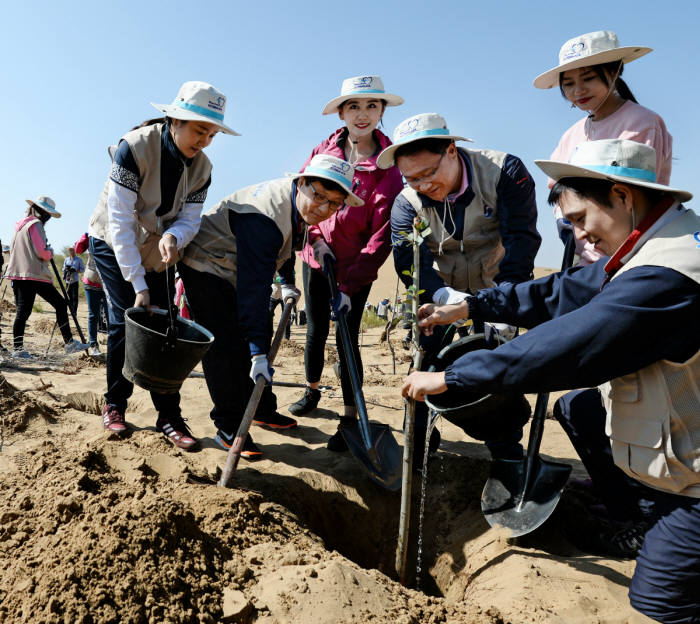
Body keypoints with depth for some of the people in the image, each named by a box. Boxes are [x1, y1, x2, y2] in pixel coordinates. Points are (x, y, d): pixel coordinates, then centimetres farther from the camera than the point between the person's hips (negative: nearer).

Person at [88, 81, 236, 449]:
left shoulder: (201, 167, -11)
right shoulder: (135, 148, -26)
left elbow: (189, 221, -9)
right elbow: (120, 222, -28)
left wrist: (172, 237, -36)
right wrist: (138, 285, -31)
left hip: (158, 253, 4)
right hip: (113, 246, -4)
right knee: (126, 320, -13)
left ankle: (169, 416, -1)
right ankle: (114, 405, 8)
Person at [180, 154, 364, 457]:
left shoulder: (298, 203, -7)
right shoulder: (264, 218, -37)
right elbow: (254, 287, -41)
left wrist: (287, 282, 15)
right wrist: (258, 352, -43)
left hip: (237, 267, 9)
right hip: (206, 268, -9)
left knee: (260, 334, 12)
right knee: (225, 346, -13)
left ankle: (262, 410, 27)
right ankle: (228, 428, -2)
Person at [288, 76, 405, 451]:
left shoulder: (387, 166, -13)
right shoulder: (324, 151, -2)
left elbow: (383, 234, -17)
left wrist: (350, 284, -23)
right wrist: (315, 237, -11)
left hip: (355, 267, -3)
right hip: (316, 257, 3)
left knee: (347, 338, -4)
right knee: (316, 331, 13)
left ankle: (350, 418, 10)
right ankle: (312, 390, 39)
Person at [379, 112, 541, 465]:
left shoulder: (504, 171, -21)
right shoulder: (407, 202, -16)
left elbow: (521, 239, -29)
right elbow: (409, 260, -29)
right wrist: (446, 297, -49)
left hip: (498, 287, -1)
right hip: (441, 292, 2)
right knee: (426, 360, 0)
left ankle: (507, 449, 16)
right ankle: (420, 442, 17)